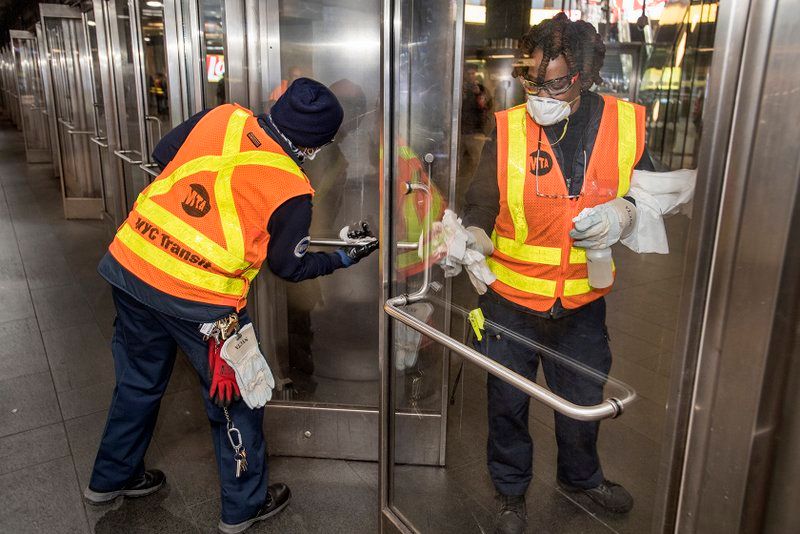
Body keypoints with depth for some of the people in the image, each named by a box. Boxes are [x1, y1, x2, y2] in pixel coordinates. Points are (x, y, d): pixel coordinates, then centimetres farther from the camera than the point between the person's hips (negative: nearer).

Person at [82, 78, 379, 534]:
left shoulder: (221, 117, 2)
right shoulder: (293, 188, -9)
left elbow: (163, 154, 15)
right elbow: (288, 266, 2)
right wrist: (346, 257, 15)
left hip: (130, 262, 7)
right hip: (198, 298, -6)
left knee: (140, 379, 27)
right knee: (235, 394, 15)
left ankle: (112, 476, 49)